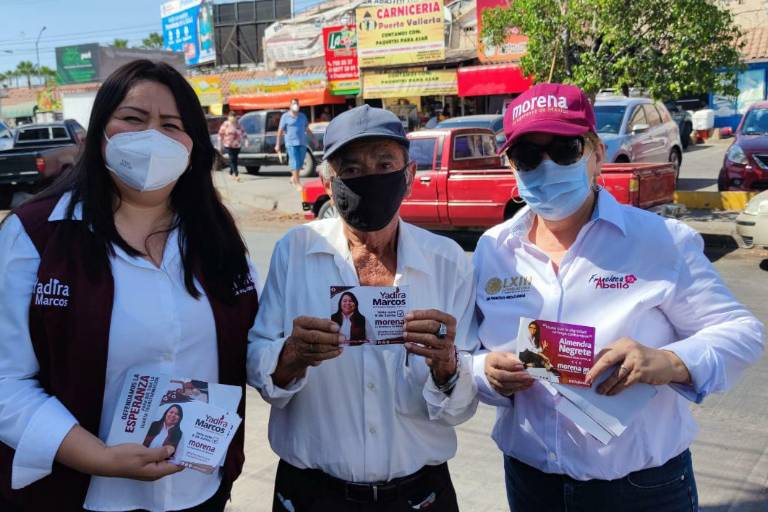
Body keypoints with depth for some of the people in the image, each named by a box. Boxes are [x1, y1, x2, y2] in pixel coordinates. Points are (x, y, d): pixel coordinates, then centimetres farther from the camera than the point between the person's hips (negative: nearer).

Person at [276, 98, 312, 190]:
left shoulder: (302, 116, 15)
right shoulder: (285, 116, 2)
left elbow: (307, 129, 20)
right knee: (295, 163, -9)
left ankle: (293, 178, 30)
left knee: (300, 163, 7)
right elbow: (280, 131, 0)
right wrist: (277, 144, -6)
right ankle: (298, 183, -7)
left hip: (302, 143, 5)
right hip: (291, 143, -5)